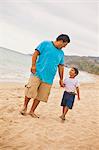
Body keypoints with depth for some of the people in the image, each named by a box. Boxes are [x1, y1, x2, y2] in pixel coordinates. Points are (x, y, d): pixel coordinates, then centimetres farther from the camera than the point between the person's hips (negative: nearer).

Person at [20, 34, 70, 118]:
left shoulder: (61, 53, 17)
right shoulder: (45, 44, 3)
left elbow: (61, 67, 20)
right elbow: (35, 54, -2)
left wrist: (61, 79, 20)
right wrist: (33, 65, -13)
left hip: (48, 78, 5)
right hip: (37, 73, -5)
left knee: (40, 96, 4)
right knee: (30, 92, -8)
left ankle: (32, 111, 17)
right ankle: (25, 107, 15)